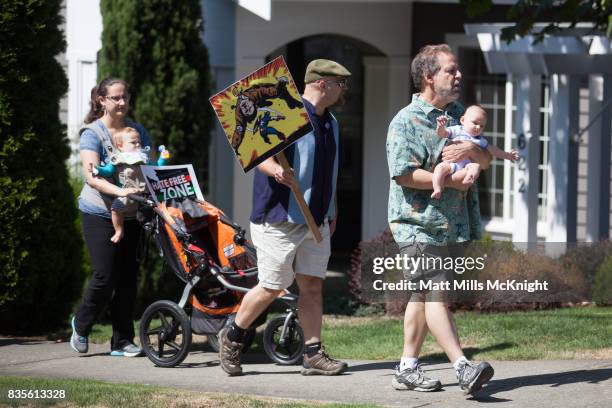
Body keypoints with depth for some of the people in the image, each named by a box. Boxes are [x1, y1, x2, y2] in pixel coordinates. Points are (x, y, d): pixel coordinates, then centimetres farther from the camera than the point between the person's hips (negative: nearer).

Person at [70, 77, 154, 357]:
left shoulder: (137, 131, 8)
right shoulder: (92, 134, -10)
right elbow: (91, 176, -22)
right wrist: (119, 191, -38)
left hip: (131, 215, 5)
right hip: (100, 215, -5)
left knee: (128, 276, 3)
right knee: (105, 276, -9)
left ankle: (122, 341, 9)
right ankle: (81, 325, 16)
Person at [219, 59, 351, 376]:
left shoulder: (330, 123, 16)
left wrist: (331, 212, 25)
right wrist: (274, 169, -38)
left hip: (316, 221, 8)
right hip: (279, 219, -8)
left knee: (313, 285, 4)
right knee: (272, 287, -3)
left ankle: (313, 353, 5)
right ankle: (232, 338, 15)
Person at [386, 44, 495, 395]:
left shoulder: (459, 114, 14)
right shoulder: (406, 121, -10)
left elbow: (486, 161, 13)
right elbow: (404, 173, -20)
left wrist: (472, 150, -10)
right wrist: (451, 180, -16)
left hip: (452, 221, 8)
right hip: (418, 223, -8)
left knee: (423, 295, 12)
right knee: (435, 295, -12)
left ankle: (408, 368, 18)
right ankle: (463, 367, -20)